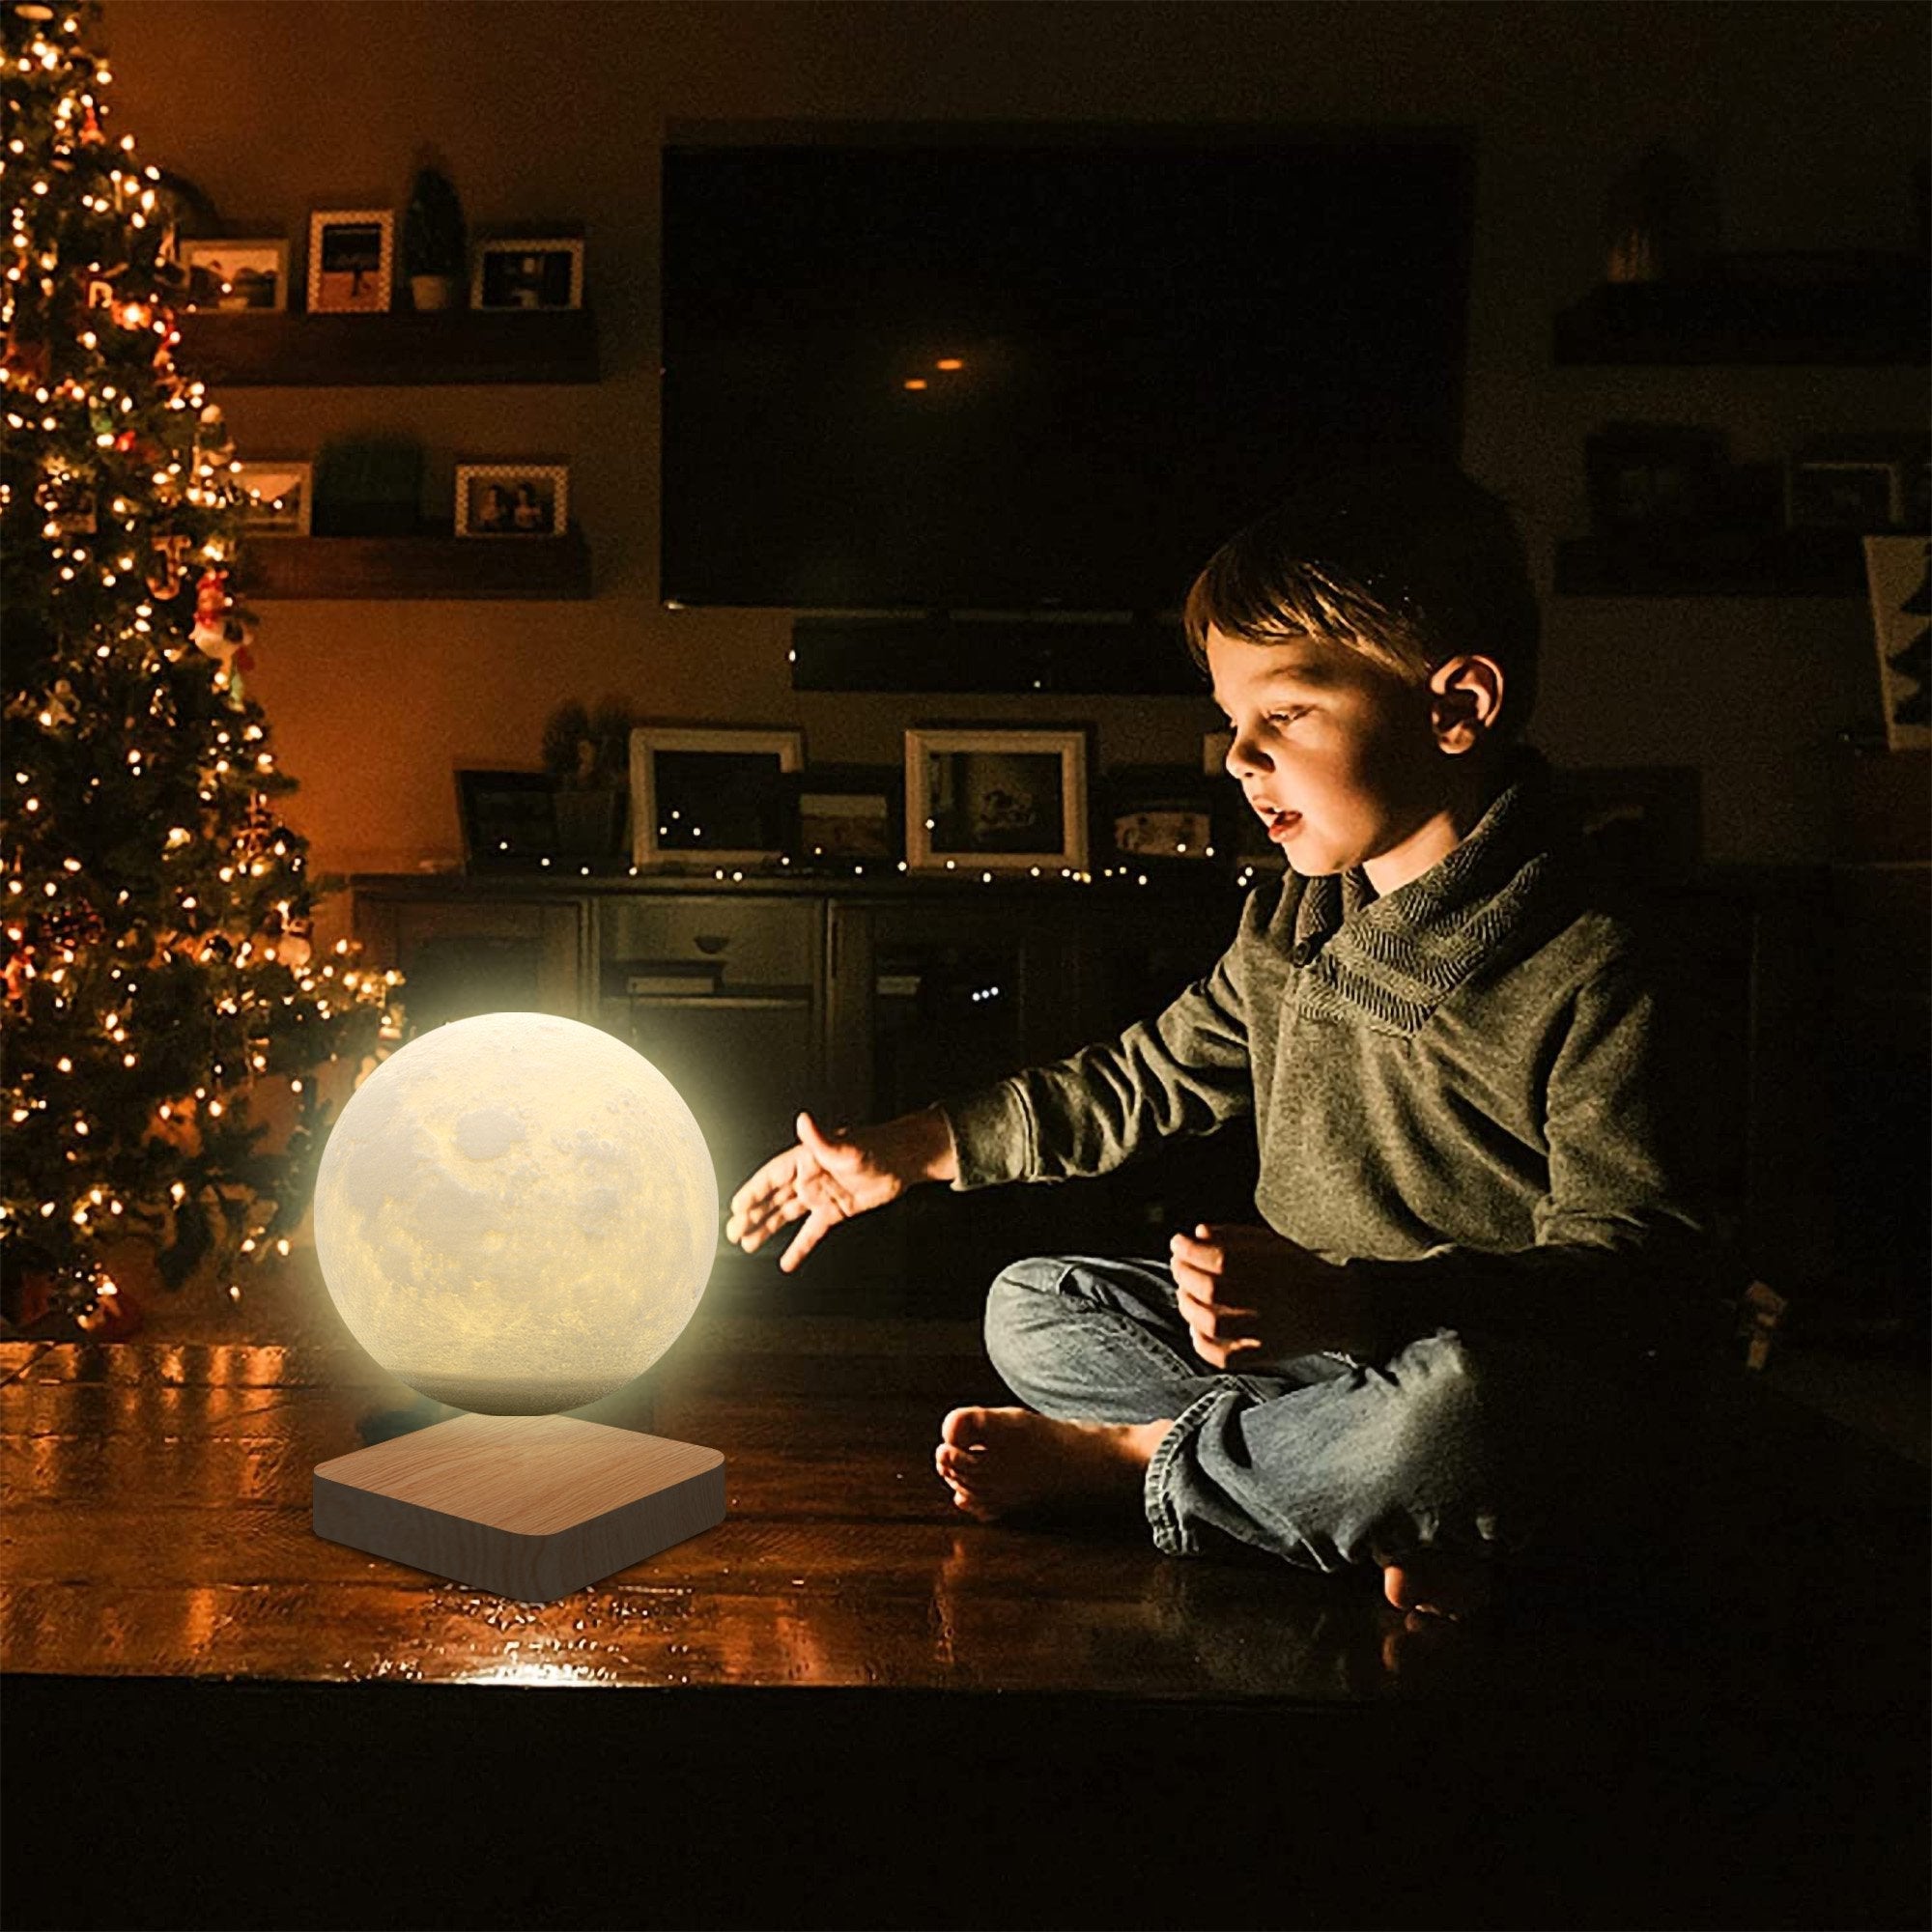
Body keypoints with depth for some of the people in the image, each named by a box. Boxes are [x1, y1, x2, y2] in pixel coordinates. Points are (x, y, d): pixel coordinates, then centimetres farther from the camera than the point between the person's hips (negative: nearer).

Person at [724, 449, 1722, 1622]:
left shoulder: (1589, 972, -19)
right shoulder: (1293, 920, 6)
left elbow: (1642, 1275, -23)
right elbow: (1148, 1078, 17)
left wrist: (1352, 1304, -37)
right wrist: (907, 1154, 14)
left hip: (1514, 1393, -7)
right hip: (1314, 1347, 7)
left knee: (1447, 1406, -41)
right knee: (1030, 1309, 5)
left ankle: (1125, 1458, -13)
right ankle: (1370, 1502, -12)